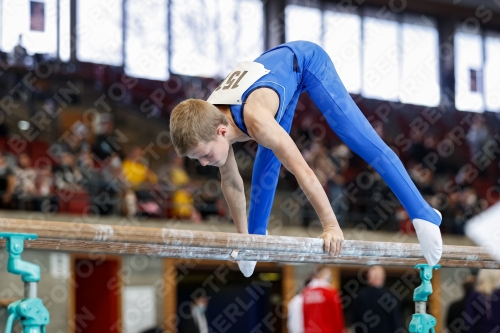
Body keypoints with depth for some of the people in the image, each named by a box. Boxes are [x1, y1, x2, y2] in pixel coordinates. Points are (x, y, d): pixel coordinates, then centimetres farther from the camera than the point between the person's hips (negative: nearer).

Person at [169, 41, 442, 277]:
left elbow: (302, 171, -39)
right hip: (279, 66, 7)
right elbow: (230, 181, -3)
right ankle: (257, 231, 31)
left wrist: (331, 226, -34)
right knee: (267, 159, 12)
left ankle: (423, 214, -11)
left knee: (362, 141, -10)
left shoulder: (255, 119, -42)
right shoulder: (208, 124, -20)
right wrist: (245, 237, 4)